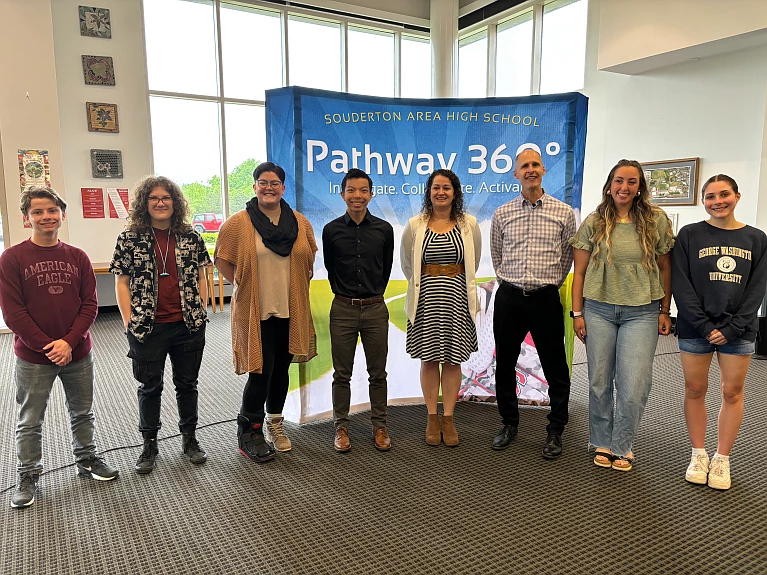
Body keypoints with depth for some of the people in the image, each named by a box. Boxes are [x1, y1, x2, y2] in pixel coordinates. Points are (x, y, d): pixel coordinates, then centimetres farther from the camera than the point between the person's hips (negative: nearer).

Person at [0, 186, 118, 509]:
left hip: (78, 353, 3)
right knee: (30, 421, 11)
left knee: (82, 412, 17)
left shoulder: (77, 257, 1)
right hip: (33, 357, -2)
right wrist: (47, 346, -15)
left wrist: (69, 342, -13)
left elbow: (89, 304, -1)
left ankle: (86, 460, 37)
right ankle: (28, 476, 29)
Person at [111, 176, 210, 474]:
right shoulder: (129, 238, -2)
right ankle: (149, 446, 29)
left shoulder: (191, 237, 3)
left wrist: (202, 312, 1)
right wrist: (129, 322, -6)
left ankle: (189, 439, 30)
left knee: (187, 383, 13)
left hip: (189, 326, 2)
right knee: (150, 387, 12)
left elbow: (200, 278, 8)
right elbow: (121, 283, -1)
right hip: (148, 327, -1)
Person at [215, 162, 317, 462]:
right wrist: (242, 287, -2)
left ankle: (275, 424, 34)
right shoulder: (239, 223, -6)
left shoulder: (300, 222, 4)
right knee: (260, 373, -3)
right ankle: (249, 434, 16)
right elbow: (222, 260, 1)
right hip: (256, 312, -4)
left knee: (281, 370, 15)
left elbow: (309, 260, 17)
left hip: (291, 311, 4)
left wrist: (299, 286, 9)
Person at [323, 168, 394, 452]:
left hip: (375, 309, 1)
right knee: (342, 373, 7)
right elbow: (330, 268, 11)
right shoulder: (332, 230, -1)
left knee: (377, 373, 9)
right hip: (343, 309, 0)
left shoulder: (384, 229, 1)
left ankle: (379, 426, 24)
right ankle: (341, 427, 21)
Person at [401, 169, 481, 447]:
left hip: (457, 298, 0)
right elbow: (406, 263, 14)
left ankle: (448, 419, 18)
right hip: (426, 298, 0)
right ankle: (432, 418, 19)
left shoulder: (469, 224, 2)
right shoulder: (415, 225, 0)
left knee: (453, 358, 5)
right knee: (429, 358, 5)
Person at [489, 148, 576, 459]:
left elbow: (566, 257, 11)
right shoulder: (502, 214, 5)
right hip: (509, 297, 2)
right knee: (505, 364, 10)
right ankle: (509, 423, 28)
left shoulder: (564, 212, 1)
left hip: (546, 298, -2)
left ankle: (555, 431, 21)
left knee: (555, 368, 4)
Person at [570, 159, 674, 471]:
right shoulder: (594, 223, 2)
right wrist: (577, 313, 0)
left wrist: (665, 311, 5)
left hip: (641, 312, -1)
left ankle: (621, 446, 19)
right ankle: (602, 443, 26)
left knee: (634, 385, -2)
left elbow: (664, 268, 7)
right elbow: (579, 272, 3)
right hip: (598, 309, 1)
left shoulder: (656, 220, 1)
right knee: (599, 382, 9)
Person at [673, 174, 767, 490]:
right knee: (695, 390, 5)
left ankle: (722, 459, 19)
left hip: (738, 331, 1)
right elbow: (681, 285, -5)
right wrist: (704, 325, -13)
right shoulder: (689, 235, 0)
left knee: (732, 393, 6)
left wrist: (732, 328, -10)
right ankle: (698, 454, 19)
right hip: (695, 328, -1)